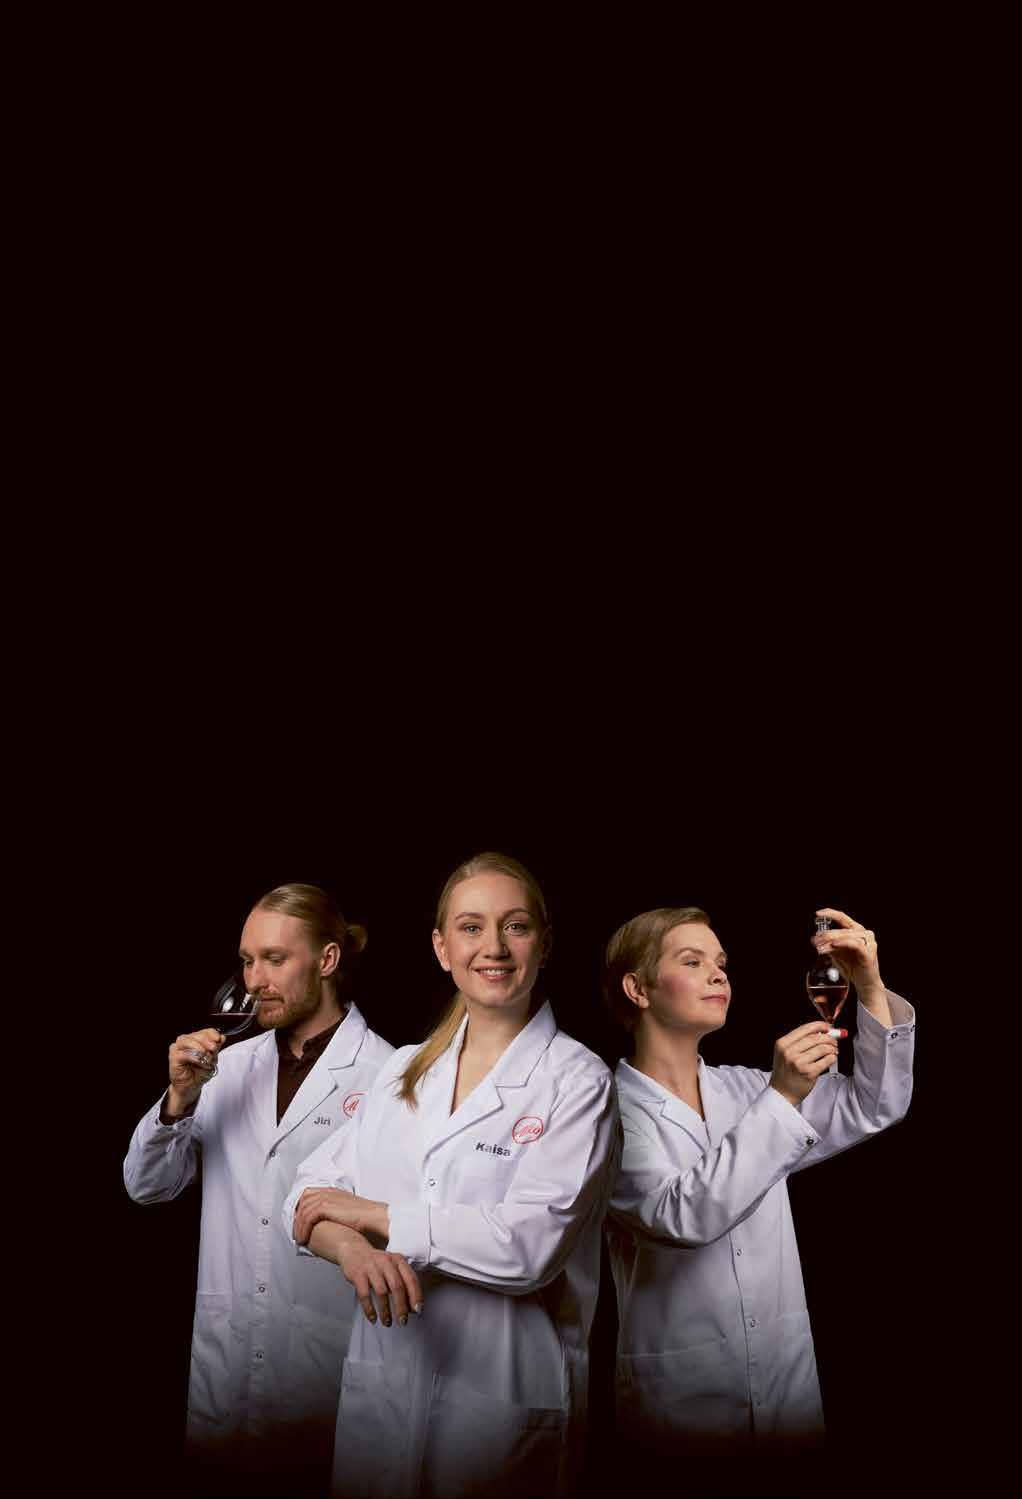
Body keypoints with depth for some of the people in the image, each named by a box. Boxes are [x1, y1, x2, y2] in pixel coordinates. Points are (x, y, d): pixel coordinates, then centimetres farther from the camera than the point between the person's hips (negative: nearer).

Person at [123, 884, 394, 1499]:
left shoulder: (384, 1073, -12)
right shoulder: (232, 1065, 5)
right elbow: (147, 1186, 6)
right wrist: (181, 1096, -9)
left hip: (329, 1353, -5)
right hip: (223, 1352, 5)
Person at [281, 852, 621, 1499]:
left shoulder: (578, 1080, -9)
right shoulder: (405, 1069, 8)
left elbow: (529, 1246, -20)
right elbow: (313, 1192, 3)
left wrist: (369, 1213, -12)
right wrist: (352, 1249, -20)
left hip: (505, 1393, -4)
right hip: (381, 1379, 4)